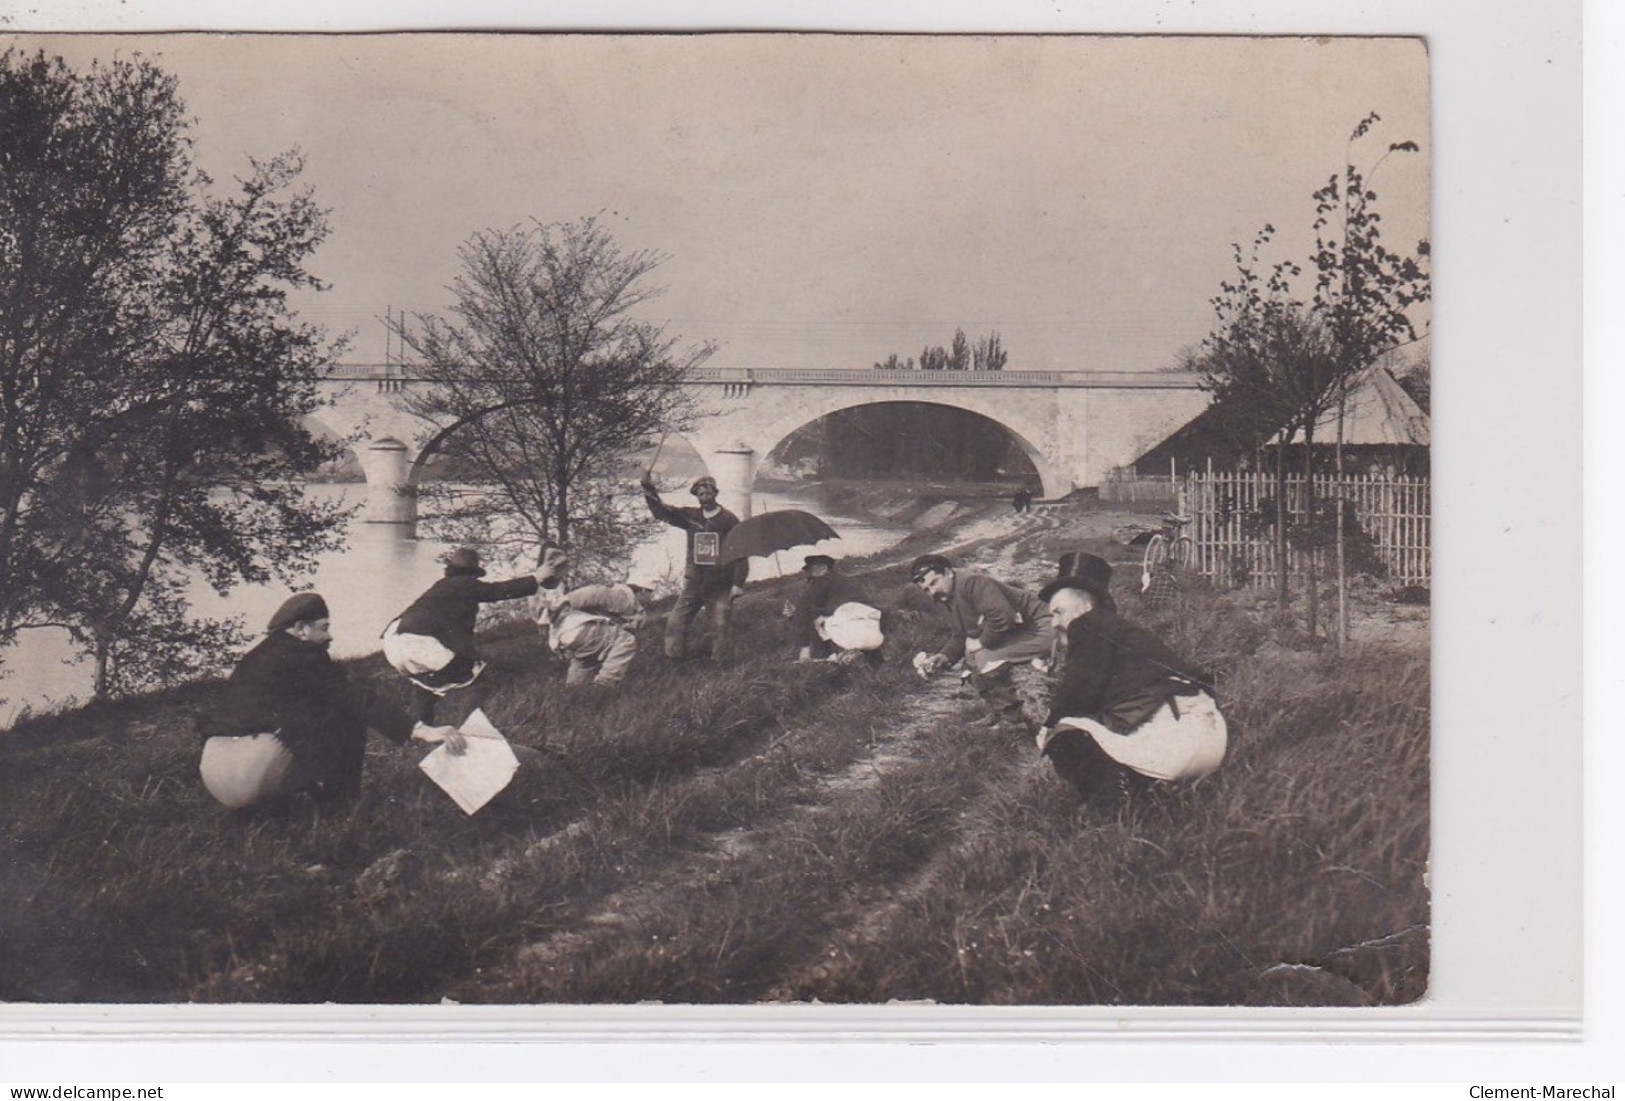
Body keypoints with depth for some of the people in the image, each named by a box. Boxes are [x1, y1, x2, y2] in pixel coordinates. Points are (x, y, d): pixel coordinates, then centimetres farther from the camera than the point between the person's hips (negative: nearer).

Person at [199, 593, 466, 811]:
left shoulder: (259, 656, 21)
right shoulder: (301, 656, -3)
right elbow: (356, 698, -10)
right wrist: (419, 730, -15)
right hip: (250, 777, -9)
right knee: (345, 713, 2)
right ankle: (339, 800, 8)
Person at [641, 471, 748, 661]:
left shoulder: (729, 520, -8)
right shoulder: (691, 517, 4)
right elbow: (662, 512, 5)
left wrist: (738, 583, -12)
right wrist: (649, 489, -9)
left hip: (720, 586, -4)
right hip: (694, 583, 4)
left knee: (720, 627, -3)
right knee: (675, 623, 2)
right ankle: (673, 661, 13)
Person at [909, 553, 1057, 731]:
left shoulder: (973, 583, -22)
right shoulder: (947, 597, 9)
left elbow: (1003, 618, -32)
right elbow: (961, 637, 14)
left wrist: (982, 642, -18)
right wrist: (942, 657, -3)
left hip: (1039, 630, -10)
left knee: (983, 659, -23)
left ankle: (1012, 720, -8)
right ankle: (1000, 715, 19)